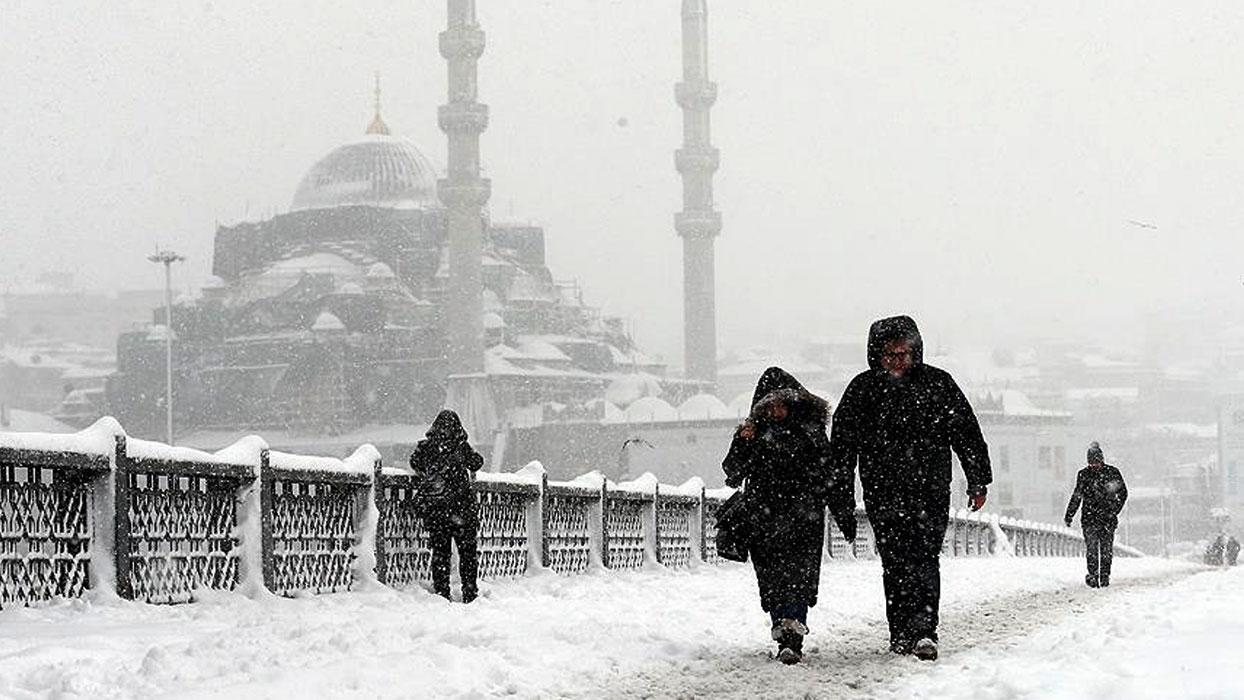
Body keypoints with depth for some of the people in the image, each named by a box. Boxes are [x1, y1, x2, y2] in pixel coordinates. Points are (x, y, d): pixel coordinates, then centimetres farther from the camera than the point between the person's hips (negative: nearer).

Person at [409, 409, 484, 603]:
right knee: (467, 550, 8)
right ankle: (470, 593, 8)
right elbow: (477, 462, 4)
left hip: (433, 507, 2)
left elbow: (415, 464, 13)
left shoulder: (425, 447, 0)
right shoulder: (461, 447, -6)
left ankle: (441, 593, 8)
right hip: (461, 505, -2)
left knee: (439, 550, 10)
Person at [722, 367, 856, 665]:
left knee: (799, 579, -12)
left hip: (805, 519, -1)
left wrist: (845, 514, 11)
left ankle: (792, 640, -19)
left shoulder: (810, 431, 7)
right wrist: (743, 444, -20)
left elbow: (832, 475, 11)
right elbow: (733, 472, -2)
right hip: (764, 522, 1)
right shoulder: (755, 431, 6)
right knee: (773, 581, 0)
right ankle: (787, 639, 8)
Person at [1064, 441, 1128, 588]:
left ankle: (1105, 576, 11)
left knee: (1106, 549, 3)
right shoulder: (1083, 474, 6)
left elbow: (1123, 493, 6)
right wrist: (1068, 516, 11)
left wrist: (1114, 511, -5)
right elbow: (1076, 497, 14)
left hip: (1107, 517, 0)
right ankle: (1093, 575, -11)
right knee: (1091, 549, -10)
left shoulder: (1112, 472, 2)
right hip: (1089, 518, 0)